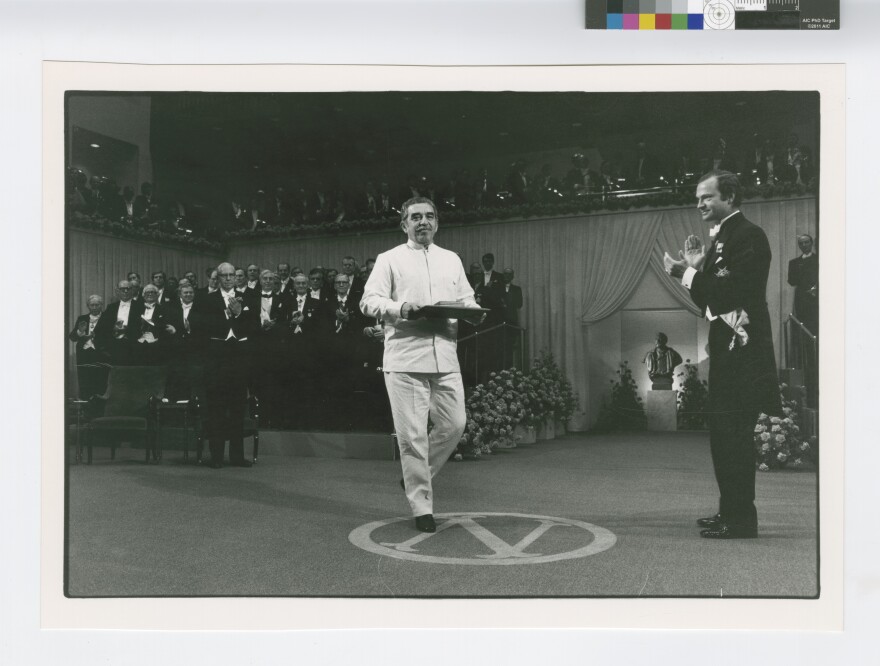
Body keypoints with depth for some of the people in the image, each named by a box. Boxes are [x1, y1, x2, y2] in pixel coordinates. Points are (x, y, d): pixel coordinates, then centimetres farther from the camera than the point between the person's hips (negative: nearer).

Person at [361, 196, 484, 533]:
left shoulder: (451, 259, 20)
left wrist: (471, 312, -5)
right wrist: (399, 308, -20)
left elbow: (467, 300, 19)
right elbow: (369, 301, -1)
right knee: (412, 434, -3)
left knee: (454, 424, 2)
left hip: (445, 357, 4)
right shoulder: (389, 259, 7)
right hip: (404, 359, -4)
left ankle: (416, 476, 26)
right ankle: (421, 506, 8)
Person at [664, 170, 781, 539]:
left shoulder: (749, 235, -11)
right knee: (724, 432, 13)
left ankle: (741, 518, -1)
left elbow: (732, 290, -21)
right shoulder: (721, 238, 17)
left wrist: (688, 272, -15)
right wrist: (695, 268, 4)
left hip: (742, 348, -10)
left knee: (734, 433, -8)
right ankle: (731, 510, 23)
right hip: (725, 347, 10)